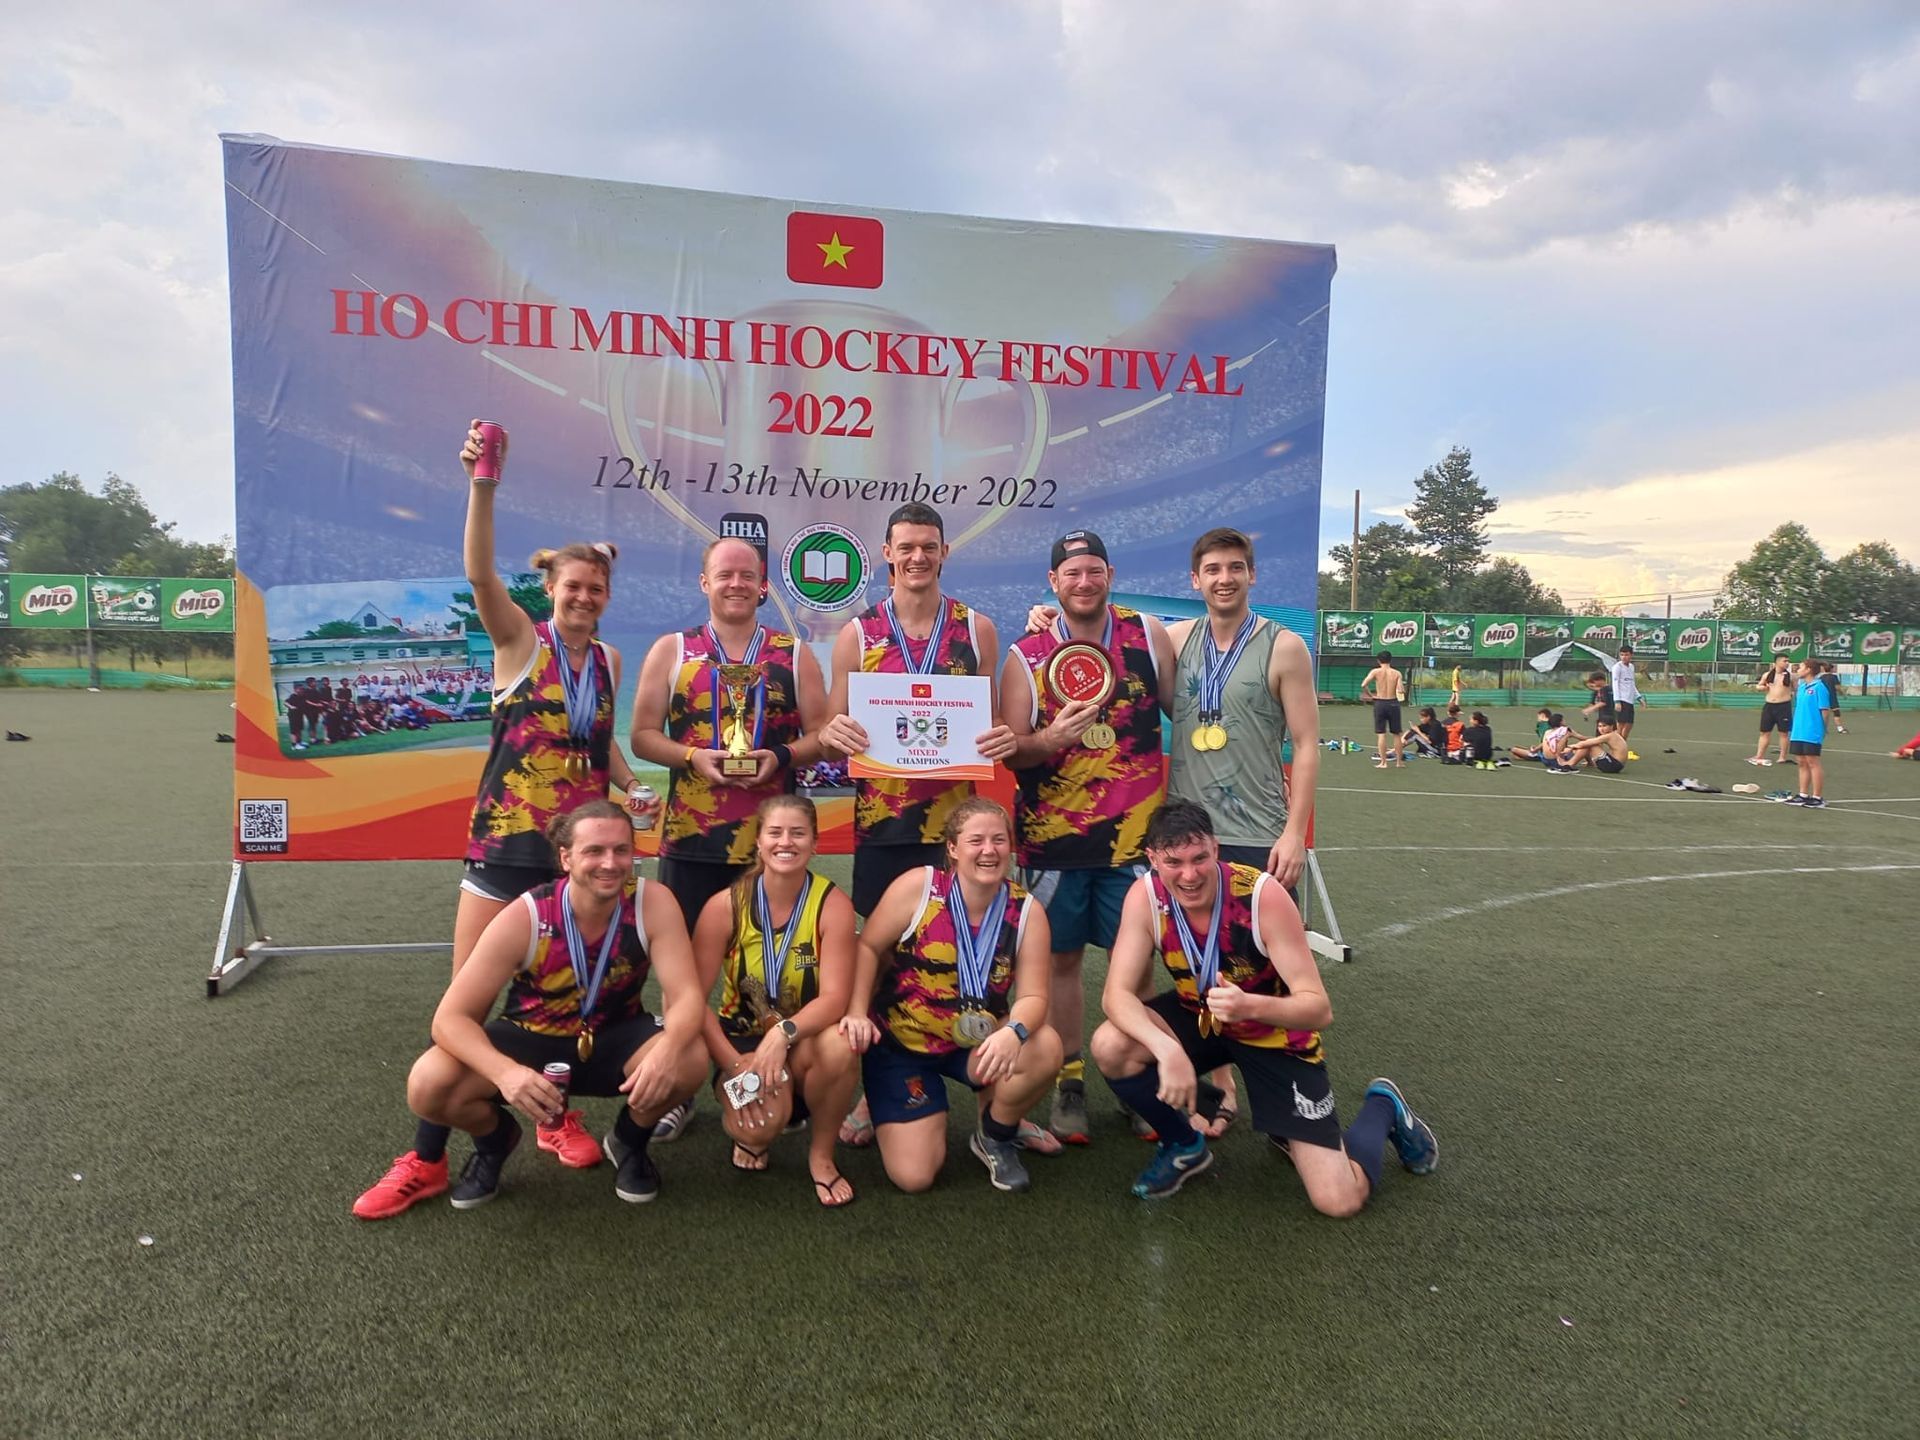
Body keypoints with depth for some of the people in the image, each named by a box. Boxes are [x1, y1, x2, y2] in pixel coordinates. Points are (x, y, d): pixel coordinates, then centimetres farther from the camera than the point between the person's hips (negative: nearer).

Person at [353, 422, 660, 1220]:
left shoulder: (608, 660, 8)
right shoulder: (519, 640, -5)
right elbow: (479, 572, -24)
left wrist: (632, 790, 2)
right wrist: (483, 484, -37)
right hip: (505, 842, -3)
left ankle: (557, 1114, 32)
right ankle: (426, 1157, 12)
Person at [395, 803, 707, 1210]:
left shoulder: (653, 903, -23)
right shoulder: (523, 918, -25)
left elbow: (686, 996, -27)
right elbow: (450, 1018, -25)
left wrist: (667, 1049, -51)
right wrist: (505, 1071, -45)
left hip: (614, 1040, 1)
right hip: (530, 1040, 0)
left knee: (687, 1060, -31)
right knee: (428, 1086, -26)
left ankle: (629, 1141, 5)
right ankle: (496, 1138, 12)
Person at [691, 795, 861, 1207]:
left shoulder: (832, 903, -15)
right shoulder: (726, 905, -13)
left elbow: (835, 998, -22)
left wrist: (784, 1032, -40)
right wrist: (735, 1065, -24)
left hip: (806, 1039, 0)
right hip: (742, 1037, 0)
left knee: (840, 1045, -35)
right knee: (762, 1120, -31)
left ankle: (821, 1153, -5)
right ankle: (753, 1136, 12)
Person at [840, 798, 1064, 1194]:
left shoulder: (1026, 911, -12)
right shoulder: (918, 887, -17)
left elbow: (1032, 996, -15)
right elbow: (867, 947, -10)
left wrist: (1014, 1032, -38)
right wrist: (857, 1013, -23)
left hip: (974, 1045, 2)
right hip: (899, 1042, -2)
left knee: (1045, 1048, -29)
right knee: (914, 1177, -10)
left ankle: (995, 1138, 3)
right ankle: (880, 1105, 26)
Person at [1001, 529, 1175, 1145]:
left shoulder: (1149, 635, 2)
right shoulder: (1026, 656, 1)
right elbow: (1008, 750, 0)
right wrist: (1049, 739, -20)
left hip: (1132, 832, 0)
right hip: (1053, 837, 0)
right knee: (1063, 958, 8)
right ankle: (1069, 1086, 22)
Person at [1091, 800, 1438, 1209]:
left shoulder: (1262, 895, -30)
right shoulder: (1146, 897, -21)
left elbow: (1319, 1009, -29)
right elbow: (1118, 994, -24)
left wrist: (1250, 1006, -50)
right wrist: (1167, 1050, -43)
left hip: (1276, 1034, -3)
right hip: (1199, 1018, 3)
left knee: (1339, 1200, -11)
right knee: (1111, 1046, -26)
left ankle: (1382, 1106, 22)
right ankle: (1184, 1146, 4)